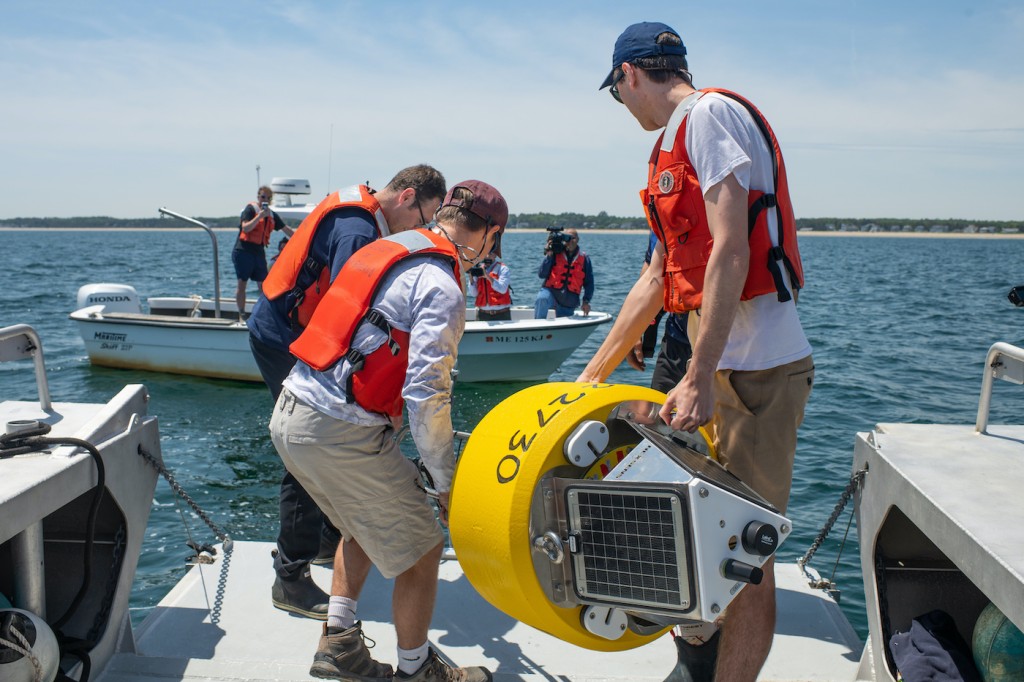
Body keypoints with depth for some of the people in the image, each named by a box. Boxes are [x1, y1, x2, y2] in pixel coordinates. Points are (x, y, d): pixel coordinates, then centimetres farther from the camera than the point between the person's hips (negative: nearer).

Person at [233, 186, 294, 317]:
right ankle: (242, 315, 5)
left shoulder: (272, 215, 12)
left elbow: (287, 230, 17)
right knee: (242, 283, -1)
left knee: (263, 284, 3)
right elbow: (245, 228, -21)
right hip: (243, 251, -6)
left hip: (259, 252, 6)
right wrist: (260, 215, -26)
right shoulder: (250, 209, -7)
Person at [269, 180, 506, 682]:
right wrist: (447, 483, -7)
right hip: (341, 434, -9)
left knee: (366, 522, 30)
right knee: (421, 550, 9)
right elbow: (427, 395, -19)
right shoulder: (442, 288, -13)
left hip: (288, 415, 9)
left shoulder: (385, 247, 12)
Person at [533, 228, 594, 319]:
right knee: (542, 298, -35)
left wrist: (586, 301, -2)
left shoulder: (584, 259, 8)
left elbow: (589, 283, 10)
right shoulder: (554, 254, 3)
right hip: (551, 292, -3)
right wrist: (548, 255, -13)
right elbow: (541, 275, -5)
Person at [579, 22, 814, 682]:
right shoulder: (678, 143, 20)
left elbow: (730, 250, -20)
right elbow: (657, 280, 21)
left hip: (757, 368, -10)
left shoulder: (711, 114, -9)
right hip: (722, 367, 10)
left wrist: (700, 378, -24)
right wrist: (592, 376, 23)